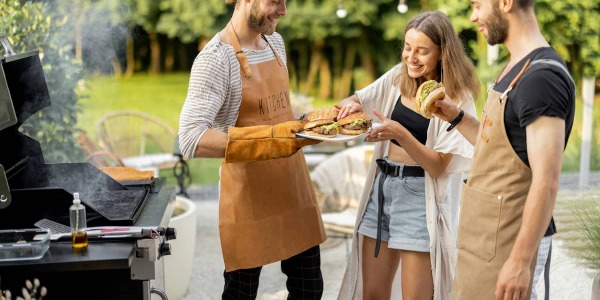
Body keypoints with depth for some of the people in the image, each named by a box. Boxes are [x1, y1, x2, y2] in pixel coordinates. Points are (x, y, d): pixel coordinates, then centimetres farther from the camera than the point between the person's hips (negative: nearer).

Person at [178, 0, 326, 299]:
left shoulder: (275, 42, 7)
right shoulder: (215, 58, -17)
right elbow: (192, 140, -27)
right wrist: (270, 138, -33)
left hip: (293, 184, 7)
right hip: (249, 195, -7)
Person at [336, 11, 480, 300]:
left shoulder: (458, 98, -12)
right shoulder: (398, 77, 3)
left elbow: (438, 166, -16)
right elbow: (356, 100, 14)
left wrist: (400, 133, -30)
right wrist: (349, 104, -10)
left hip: (420, 196, -5)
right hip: (382, 187, 5)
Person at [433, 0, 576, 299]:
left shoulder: (542, 76, -20)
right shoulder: (516, 68, 11)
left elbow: (546, 181, -23)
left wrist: (520, 261, -23)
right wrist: (455, 117, 7)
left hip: (500, 244, -9)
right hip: (480, 233, 9)